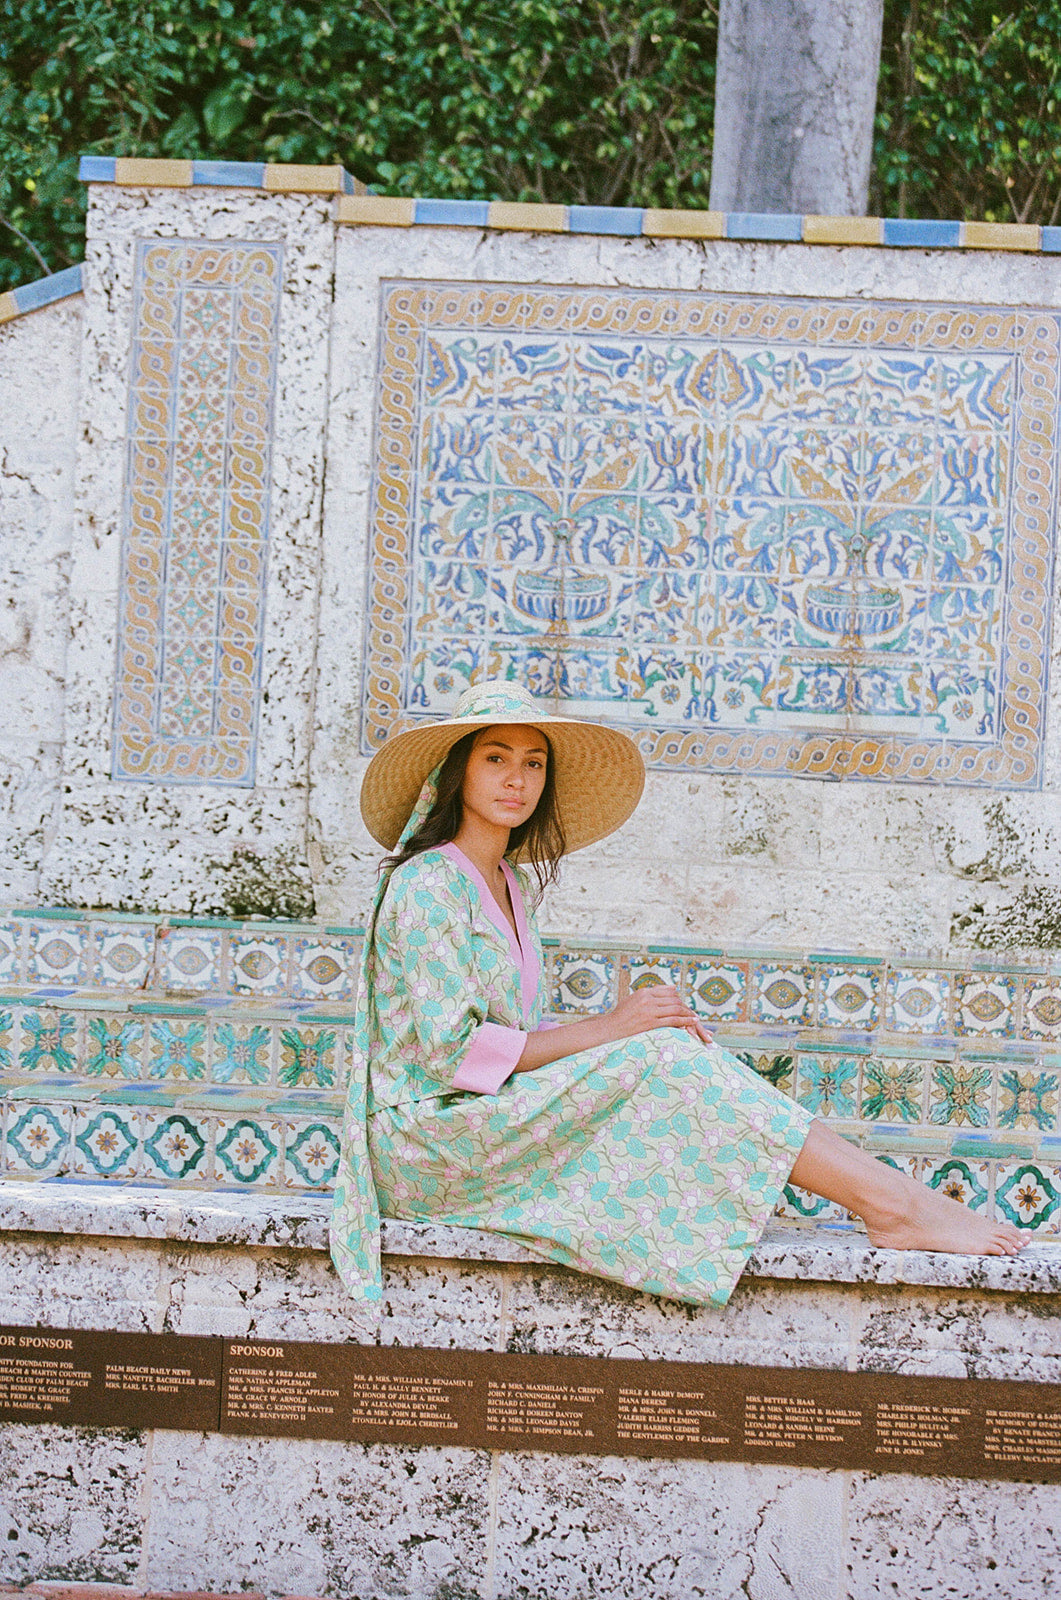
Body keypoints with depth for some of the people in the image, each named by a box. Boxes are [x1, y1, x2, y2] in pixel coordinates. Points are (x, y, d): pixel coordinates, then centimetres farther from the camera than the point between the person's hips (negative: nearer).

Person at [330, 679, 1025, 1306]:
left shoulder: (510, 884, 14)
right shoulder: (428, 884, -13)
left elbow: (516, 1035, 12)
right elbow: (450, 1052, -20)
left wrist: (651, 1030, -4)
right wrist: (608, 1029, -19)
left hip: (493, 1117, 8)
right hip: (427, 1138, -8)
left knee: (666, 1048, -12)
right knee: (663, 1059, -22)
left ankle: (885, 1193, -24)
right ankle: (890, 1200, -22)